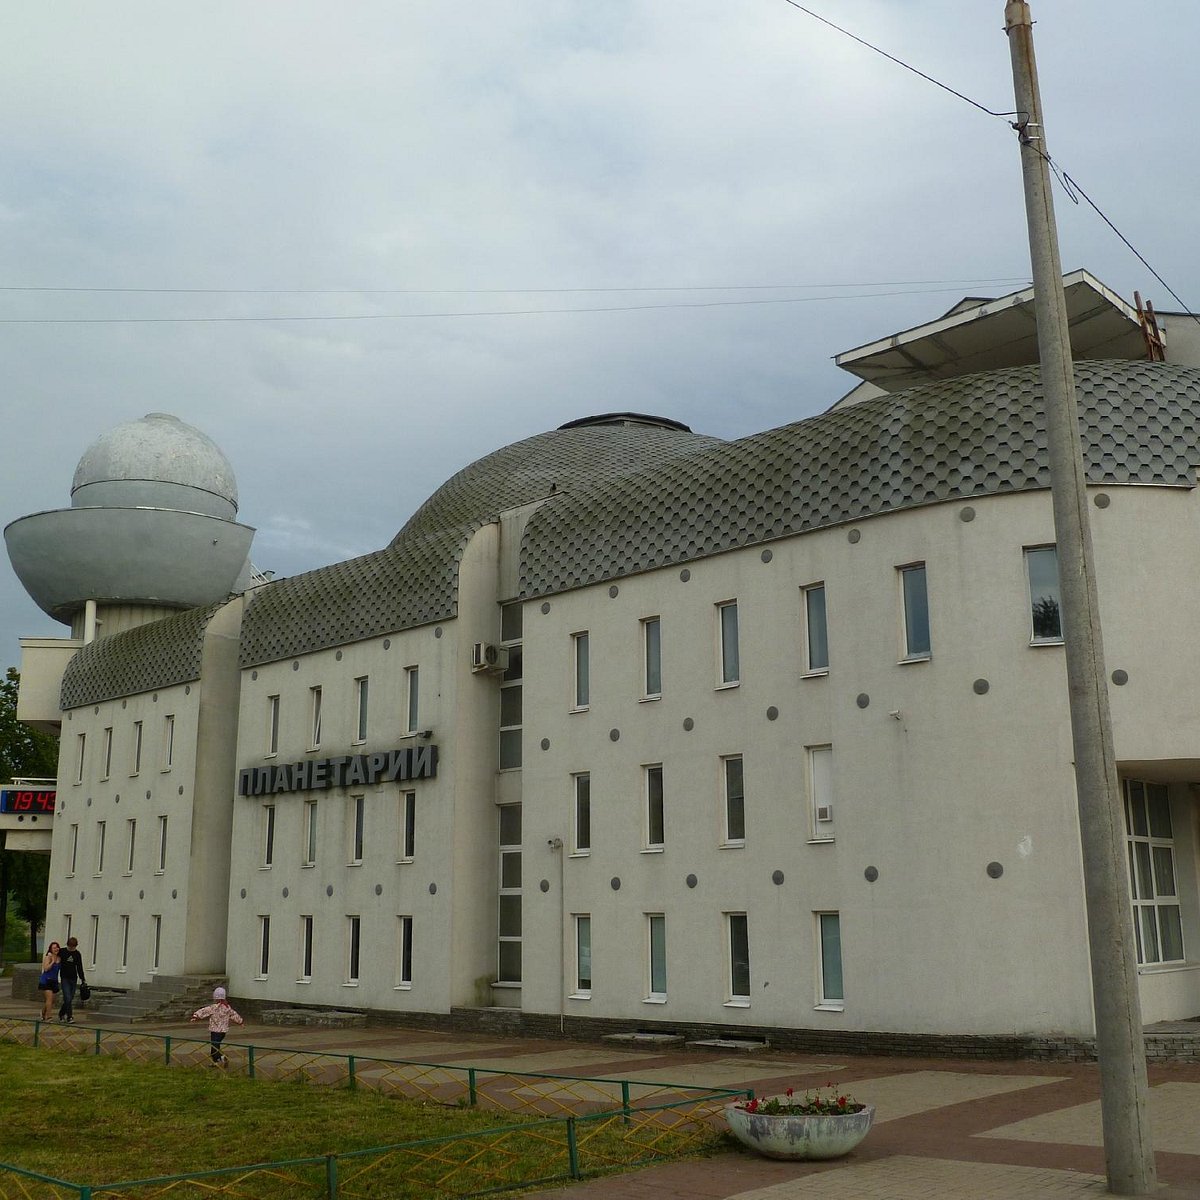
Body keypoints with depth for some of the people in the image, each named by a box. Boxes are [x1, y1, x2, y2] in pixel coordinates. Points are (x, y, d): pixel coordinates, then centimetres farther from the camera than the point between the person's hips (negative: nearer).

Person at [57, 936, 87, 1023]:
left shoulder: (77, 954, 6)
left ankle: (61, 1014, 27)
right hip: (64, 979, -4)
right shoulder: (62, 952, -4)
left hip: (74, 979, 4)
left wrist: (82, 979, 9)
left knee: (70, 999, 8)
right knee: (67, 998, -13)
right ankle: (69, 1017, -8)